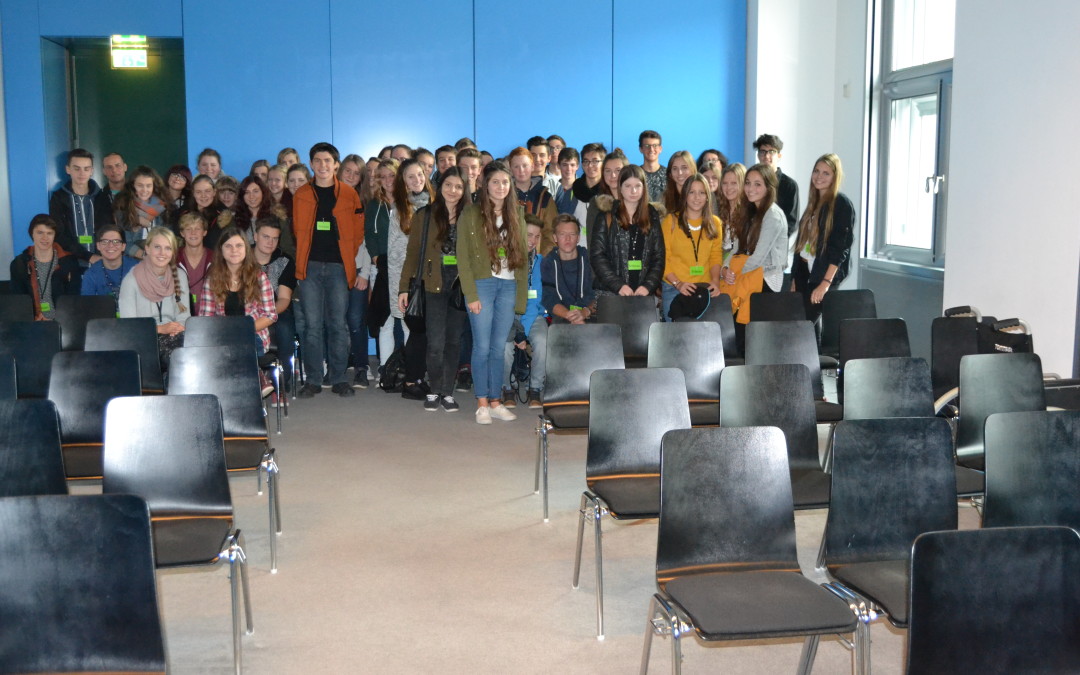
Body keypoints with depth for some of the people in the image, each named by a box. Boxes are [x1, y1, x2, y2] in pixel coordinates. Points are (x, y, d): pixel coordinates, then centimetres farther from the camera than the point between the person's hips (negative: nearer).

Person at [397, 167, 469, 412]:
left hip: (460, 285, 2)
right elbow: (413, 253, 3)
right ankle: (434, 390, 11)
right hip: (434, 284, -1)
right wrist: (404, 288, -2)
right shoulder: (425, 215, 4)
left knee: (453, 341, 5)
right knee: (436, 343, -6)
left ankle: (447, 392, 15)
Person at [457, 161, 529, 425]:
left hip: (509, 286, 3)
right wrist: (471, 295, -11)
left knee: (499, 347, 6)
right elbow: (463, 257, -5)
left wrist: (522, 292, 3)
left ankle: (495, 401, 14)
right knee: (482, 346, -2)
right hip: (482, 283, -3)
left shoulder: (516, 214, 12)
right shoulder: (471, 213, -1)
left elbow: (522, 254, 12)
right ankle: (482, 403, 7)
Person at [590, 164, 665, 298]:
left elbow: (659, 257, 8)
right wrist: (618, 285, -13)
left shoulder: (652, 217, 11)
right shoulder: (607, 217, 3)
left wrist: (648, 286, -7)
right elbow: (597, 255, -3)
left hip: (643, 292, 2)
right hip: (609, 292, -2)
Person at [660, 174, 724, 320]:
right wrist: (677, 283, -13)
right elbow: (663, 257, -2)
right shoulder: (671, 220, 0)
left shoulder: (715, 223, 10)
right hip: (673, 289, -2)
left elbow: (716, 257, 8)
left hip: (705, 289, 3)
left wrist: (715, 281, -9)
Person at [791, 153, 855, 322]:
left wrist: (826, 283, -21)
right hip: (805, 272, 7)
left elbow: (841, 247, -15)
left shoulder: (842, 204, -8)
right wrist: (795, 279, 14)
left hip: (824, 274, -7)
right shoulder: (814, 202, 14)